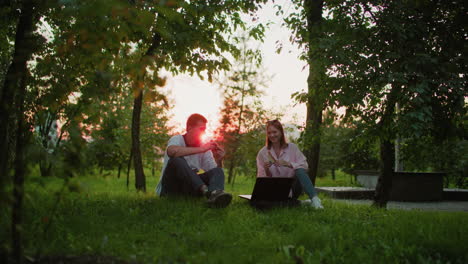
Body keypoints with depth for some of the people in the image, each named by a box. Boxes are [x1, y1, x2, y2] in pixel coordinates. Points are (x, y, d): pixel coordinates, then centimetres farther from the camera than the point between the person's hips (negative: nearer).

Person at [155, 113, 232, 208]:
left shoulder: (204, 147, 6)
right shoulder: (177, 139, -8)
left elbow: (214, 171, 3)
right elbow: (171, 151, -35)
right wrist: (201, 149, -33)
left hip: (190, 188, 5)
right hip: (171, 190, -4)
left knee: (218, 171, -14)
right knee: (177, 160, -30)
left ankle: (214, 196, -48)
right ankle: (206, 190, -43)